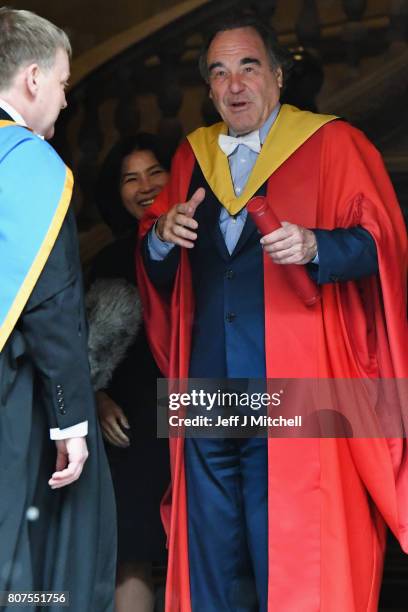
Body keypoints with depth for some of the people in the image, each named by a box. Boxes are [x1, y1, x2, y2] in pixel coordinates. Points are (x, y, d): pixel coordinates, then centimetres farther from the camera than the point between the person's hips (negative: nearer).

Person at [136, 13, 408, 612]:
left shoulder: (332, 145, 2)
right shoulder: (192, 156, 15)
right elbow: (160, 275, 19)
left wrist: (314, 246, -24)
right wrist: (161, 237, -3)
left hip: (292, 399, -4)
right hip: (208, 398, 5)